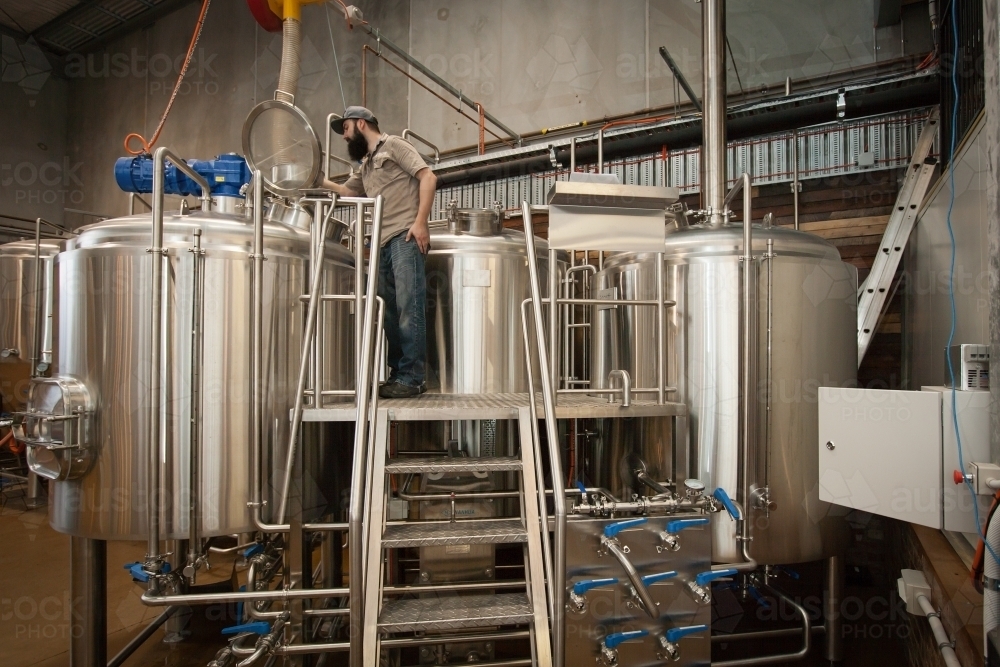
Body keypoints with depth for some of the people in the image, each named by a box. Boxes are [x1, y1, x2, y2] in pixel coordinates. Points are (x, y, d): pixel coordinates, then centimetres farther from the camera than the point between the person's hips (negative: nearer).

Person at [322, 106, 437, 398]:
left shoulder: (394, 145, 6)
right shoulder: (366, 166, 29)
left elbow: (428, 177, -5)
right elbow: (345, 191, 37)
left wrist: (420, 221, -14)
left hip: (405, 237, -8)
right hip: (383, 243, 8)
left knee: (409, 307, -12)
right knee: (391, 311, 4)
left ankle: (411, 378, -13)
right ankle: (397, 375, 7)